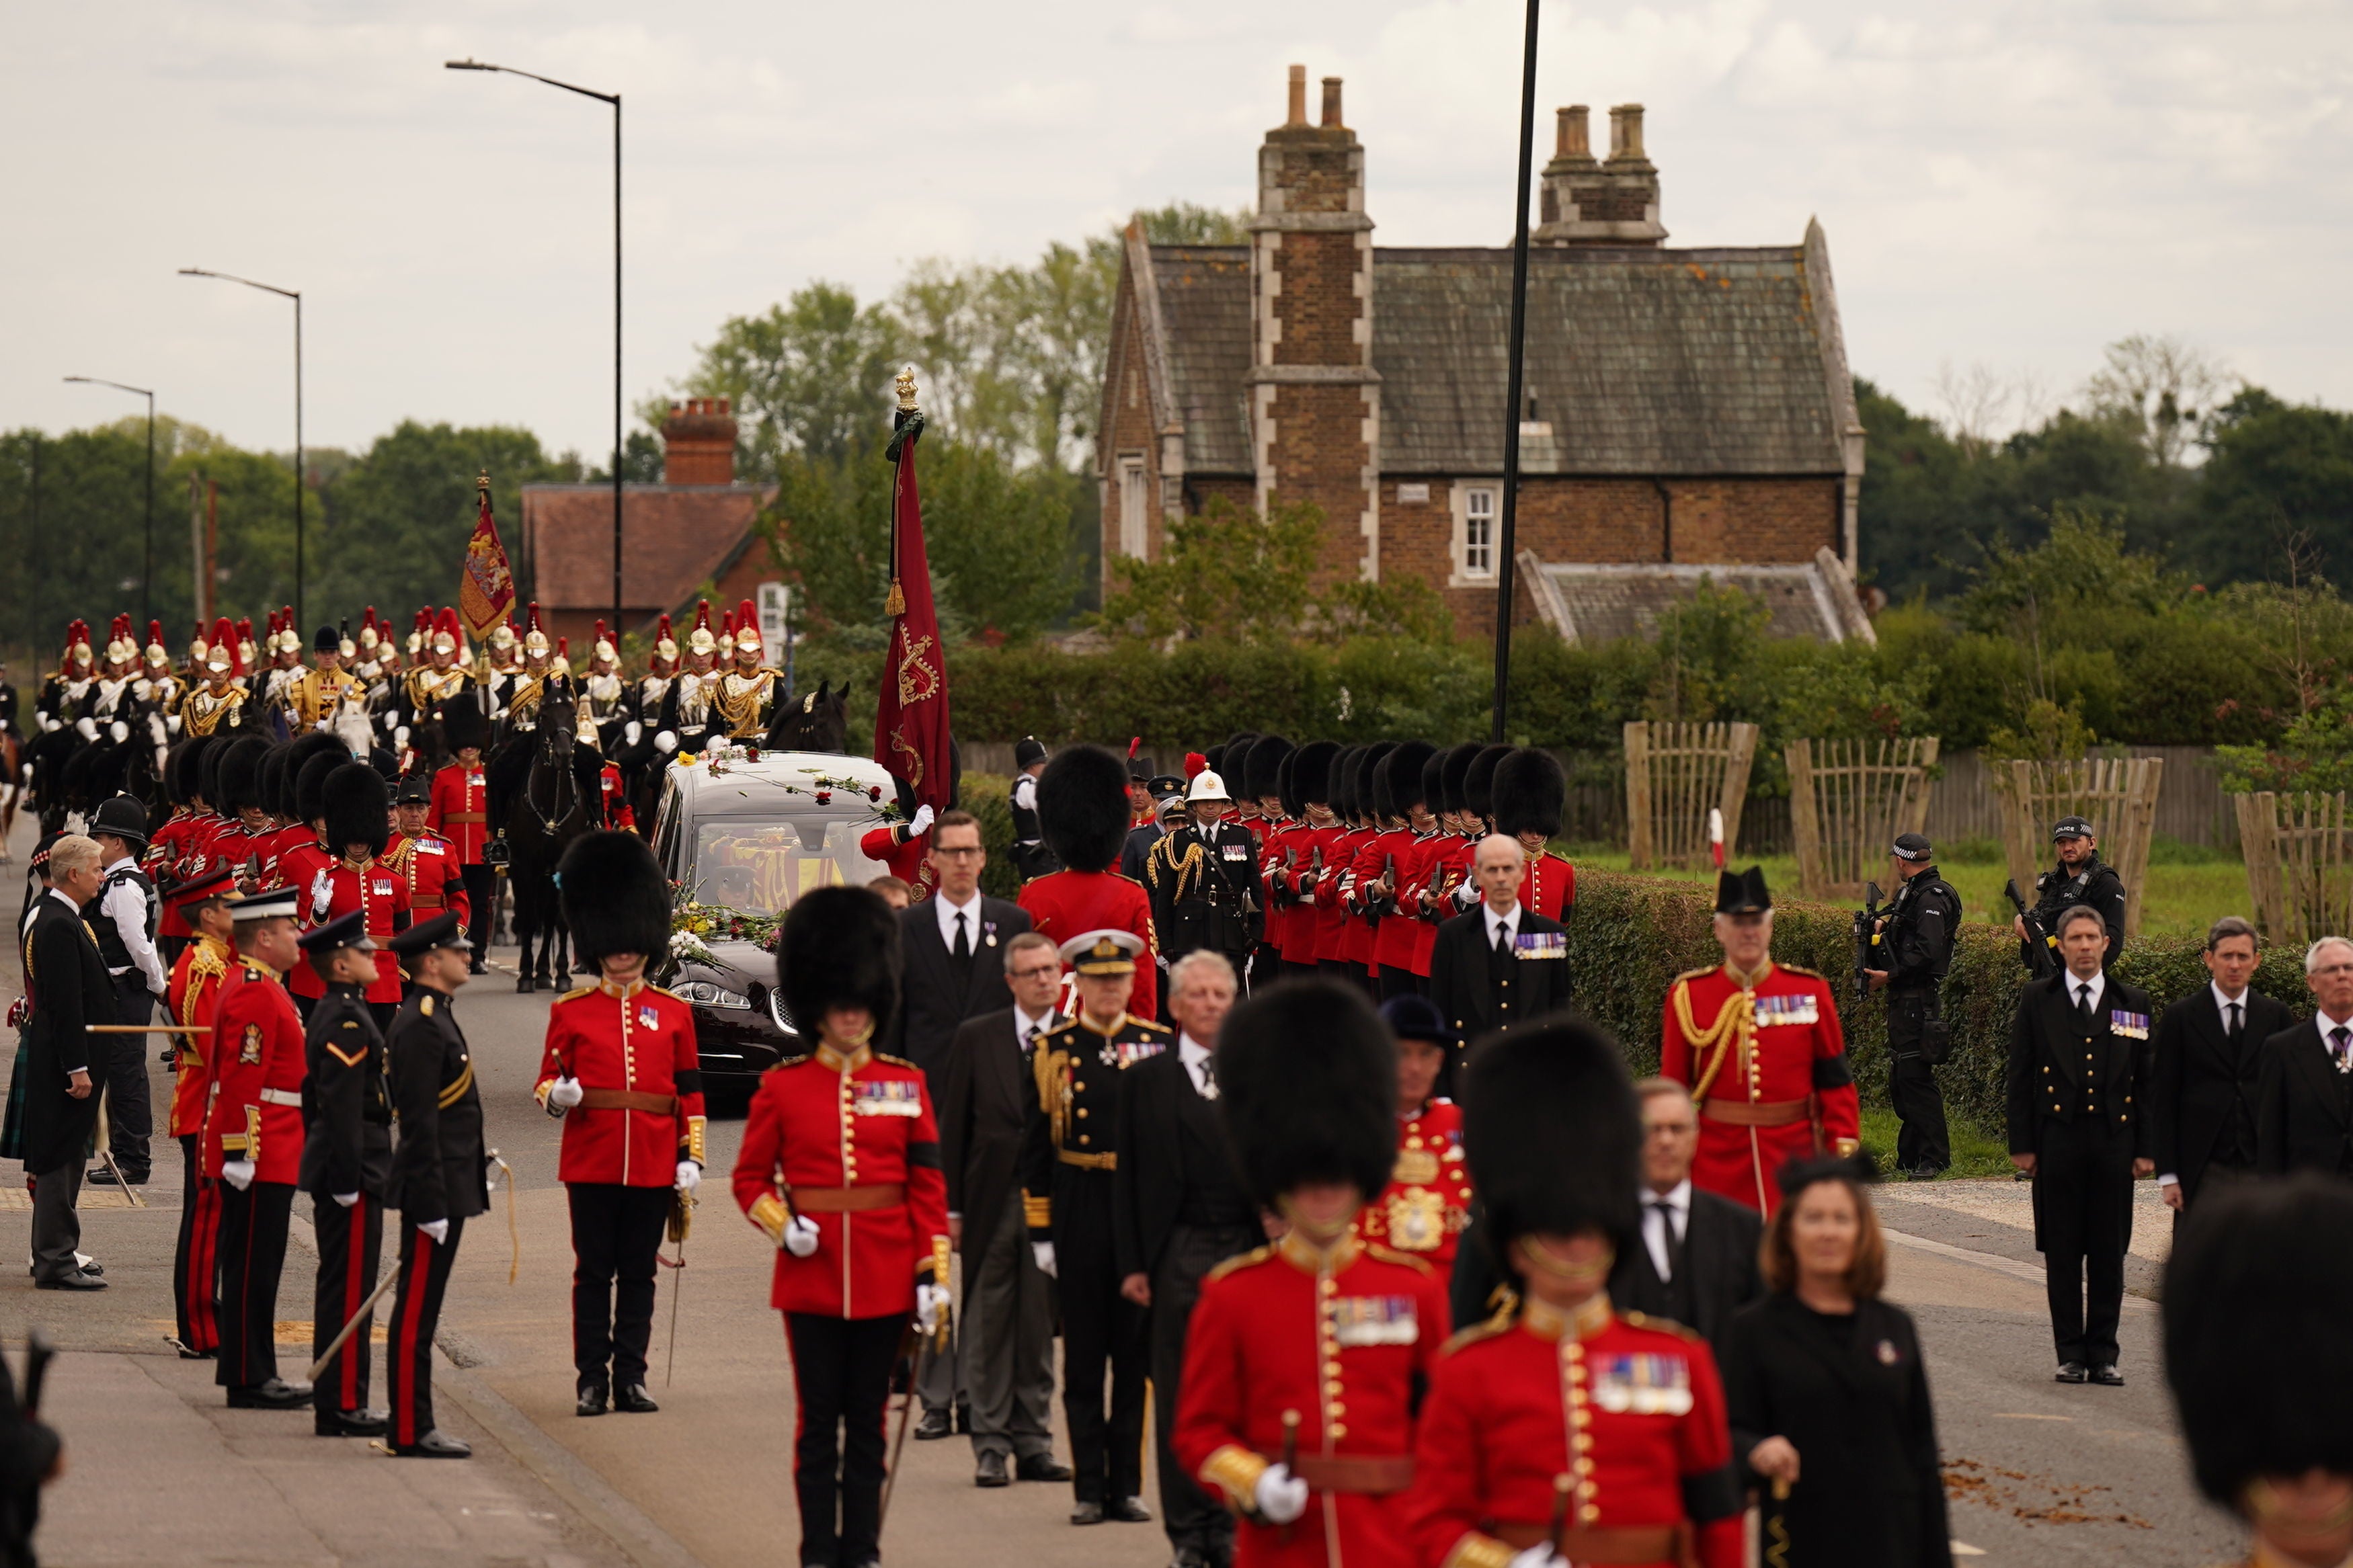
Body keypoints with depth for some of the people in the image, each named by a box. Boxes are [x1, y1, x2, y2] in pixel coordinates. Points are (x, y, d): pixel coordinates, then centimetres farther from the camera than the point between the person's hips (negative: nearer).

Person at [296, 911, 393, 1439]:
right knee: (350, 1289, -6)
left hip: (332, 1170, 10)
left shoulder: (329, 1015, 13)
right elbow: (343, 1108, -22)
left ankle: (336, 1400, 19)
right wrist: (347, 1181, -22)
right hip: (354, 1171, -10)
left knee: (340, 1288, 14)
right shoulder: (348, 1023, -18)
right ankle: (342, 1406, -3)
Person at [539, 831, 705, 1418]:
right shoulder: (570, 1011, 4)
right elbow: (549, 1079, 7)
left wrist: (691, 1157, 1)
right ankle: (592, 1380, 6)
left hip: (653, 1165, 1)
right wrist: (556, 1096, -16)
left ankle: (630, 1378, 10)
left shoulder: (674, 1013, 7)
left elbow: (691, 1093, 8)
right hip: (592, 1163, -1)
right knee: (594, 1272, 2)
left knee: (638, 1273, 6)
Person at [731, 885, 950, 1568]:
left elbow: (928, 1185, 4)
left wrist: (933, 1274, -1)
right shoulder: (782, 1086, 1)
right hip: (812, 1273, -1)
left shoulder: (906, 1085, 5)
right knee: (819, 1423, 2)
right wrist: (781, 1225, -12)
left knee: (868, 1422, 7)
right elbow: (751, 1178, 6)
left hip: (884, 1276, 1)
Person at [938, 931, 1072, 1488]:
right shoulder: (975, 1038, 2)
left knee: (1040, 1326, 6)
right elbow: (952, 1126, 3)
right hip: (990, 1201, 0)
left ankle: (1034, 1443, 14)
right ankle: (991, 1445, 9)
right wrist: (950, 1207, -1)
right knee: (988, 1327, 3)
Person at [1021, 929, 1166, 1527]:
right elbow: (1036, 1147, 4)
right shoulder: (1052, 1050, 3)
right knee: (1083, 1351, 3)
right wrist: (1040, 1231, -1)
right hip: (1079, 1208, -1)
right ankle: (1090, 1487, 8)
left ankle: (1126, 1484, 11)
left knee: (1136, 1348, 4)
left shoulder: (1158, 1046, 4)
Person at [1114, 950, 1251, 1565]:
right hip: (1178, 1254, 0)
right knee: (1178, 1393, 2)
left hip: (1250, 1250, 1)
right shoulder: (1146, 1080, 5)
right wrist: (1132, 1264, -3)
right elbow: (1129, 1178, 4)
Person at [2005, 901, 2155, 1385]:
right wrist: (2022, 1144, -2)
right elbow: (2020, 1077, 4)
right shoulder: (2037, 1001, 5)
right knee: (2062, 1252, 2)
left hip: (2114, 1141, 1)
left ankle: (2103, 1353, 10)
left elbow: (2146, 1080, 9)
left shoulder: (2133, 1003, 8)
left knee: (2109, 1252, 3)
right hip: (2057, 1141, -1)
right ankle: (2070, 1353, 9)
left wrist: (2147, 1147, 3)